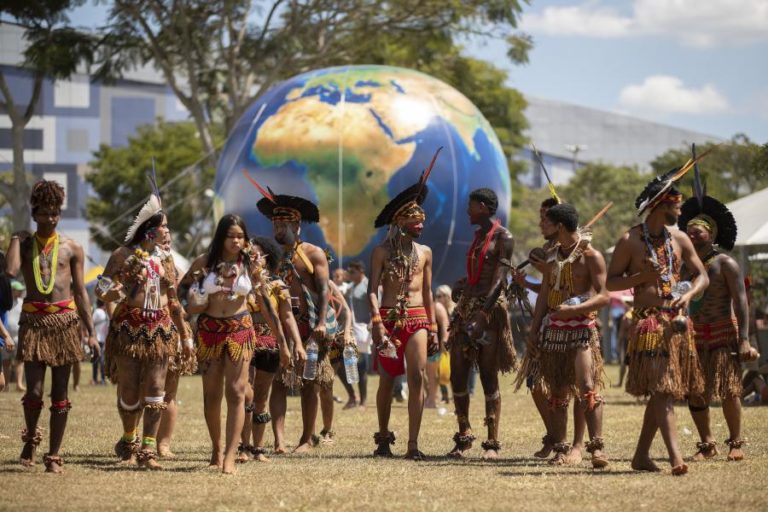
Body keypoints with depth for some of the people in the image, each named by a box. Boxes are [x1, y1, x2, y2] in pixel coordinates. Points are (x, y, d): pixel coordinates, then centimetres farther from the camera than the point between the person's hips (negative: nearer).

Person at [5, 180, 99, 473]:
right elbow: (11, 270, -16)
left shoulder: (71, 248, 7)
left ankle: (54, 455, 9)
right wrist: (16, 239, -6)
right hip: (34, 320, -1)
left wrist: (91, 332, 4)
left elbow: (80, 292, 8)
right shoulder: (24, 244, 6)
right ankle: (31, 437, 21)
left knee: (60, 393, 2)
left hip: (65, 319, 1)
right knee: (34, 392, -7)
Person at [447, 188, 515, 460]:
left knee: (489, 377, -6)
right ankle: (464, 436, 15)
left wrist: (483, 312, -26)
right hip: (466, 308, 8)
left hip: (490, 308, -8)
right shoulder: (479, 235, 18)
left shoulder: (503, 237, -7)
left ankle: (493, 442, -3)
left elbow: (499, 276, -17)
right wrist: (462, 285, 15)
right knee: (457, 376, 4)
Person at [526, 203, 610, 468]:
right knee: (557, 393, 6)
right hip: (553, 329, 6)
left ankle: (597, 447, -18)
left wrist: (575, 309, -24)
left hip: (581, 328, -6)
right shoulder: (552, 254, 14)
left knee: (587, 387, -16)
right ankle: (560, 450, 10)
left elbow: (603, 296, -11)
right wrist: (534, 329, 13)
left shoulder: (591, 256, -7)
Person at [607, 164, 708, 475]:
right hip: (649, 322, -6)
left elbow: (702, 275, 13)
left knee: (661, 391, 8)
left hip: (677, 321, 6)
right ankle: (675, 457, -25)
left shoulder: (679, 239, 12)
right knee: (661, 389, -15)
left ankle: (642, 455, 18)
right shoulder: (630, 241, -3)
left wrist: (689, 294, -7)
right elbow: (611, 282, 0)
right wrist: (642, 277, -16)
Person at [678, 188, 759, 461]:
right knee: (694, 393, -1)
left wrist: (744, 339, -21)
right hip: (695, 336, 5)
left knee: (728, 390, -8)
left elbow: (741, 301, -12)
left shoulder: (725, 264, -6)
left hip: (724, 335, -5)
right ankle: (707, 444, 10)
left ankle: (735, 442, 4)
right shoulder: (686, 266, 10)